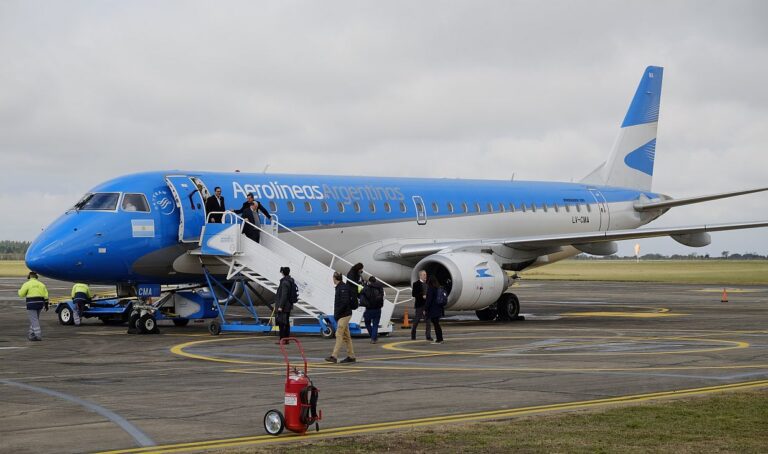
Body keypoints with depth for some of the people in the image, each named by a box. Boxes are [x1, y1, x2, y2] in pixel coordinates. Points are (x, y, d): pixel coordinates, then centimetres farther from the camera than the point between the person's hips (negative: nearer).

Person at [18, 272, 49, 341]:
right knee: (35, 319, 18)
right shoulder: (41, 284, 10)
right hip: (40, 303, 6)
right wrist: (46, 304, 11)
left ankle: (38, 335, -13)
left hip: (31, 304, -6)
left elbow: (21, 294, -5)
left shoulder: (27, 284, -6)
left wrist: (20, 290, 17)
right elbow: (45, 295, 7)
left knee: (34, 320, -6)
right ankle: (31, 334, 23)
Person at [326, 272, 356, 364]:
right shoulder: (340, 287, 16)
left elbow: (345, 302, -23)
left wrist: (337, 313, -18)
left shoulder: (343, 288, -14)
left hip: (344, 315, -10)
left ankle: (334, 356, -16)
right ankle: (351, 356, 15)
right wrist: (336, 314, 12)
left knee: (339, 335, -12)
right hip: (343, 315, 10)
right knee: (346, 336, 11)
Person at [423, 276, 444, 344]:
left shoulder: (431, 289, -15)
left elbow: (429, 300, -18)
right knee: (437, 324, 17)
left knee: (436, 324, -4)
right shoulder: (440, 288, 9)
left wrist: (425, 309, -13)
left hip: (433, 309, -8)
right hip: (438, 309, 8)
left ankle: (439, 339, -4)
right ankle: (440, 338, 22)